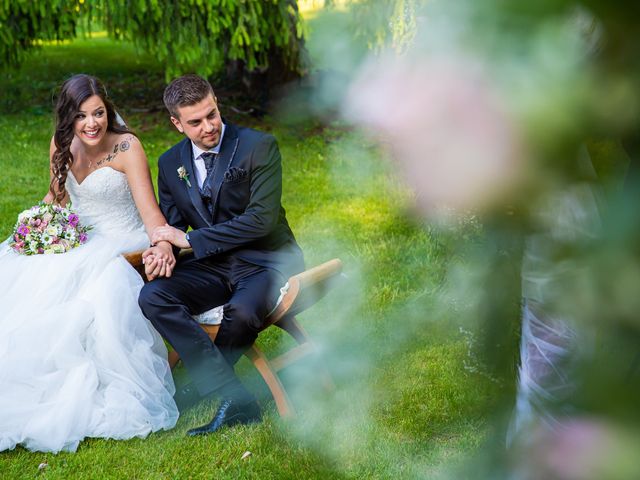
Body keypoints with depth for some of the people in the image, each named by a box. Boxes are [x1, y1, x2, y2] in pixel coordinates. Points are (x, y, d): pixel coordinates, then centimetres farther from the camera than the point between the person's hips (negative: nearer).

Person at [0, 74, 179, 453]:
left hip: (121, 248, -5)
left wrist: (163, 245, -41)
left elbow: (150, 210, -20)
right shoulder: (63, 144, 2)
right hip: (77, 242, 6)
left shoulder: (127, 147, -14)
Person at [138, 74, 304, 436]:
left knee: (242, 311, -37)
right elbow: (173, 225, 15)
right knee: (152, 297, -23)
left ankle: (203, 380, -2)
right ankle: (235, 400, -26)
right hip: (212, 266, 5)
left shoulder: (259, 147, -9)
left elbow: (261, 219, -17)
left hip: (266, 260, -5)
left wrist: (191, 240, -15)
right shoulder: (171, 164, 7)